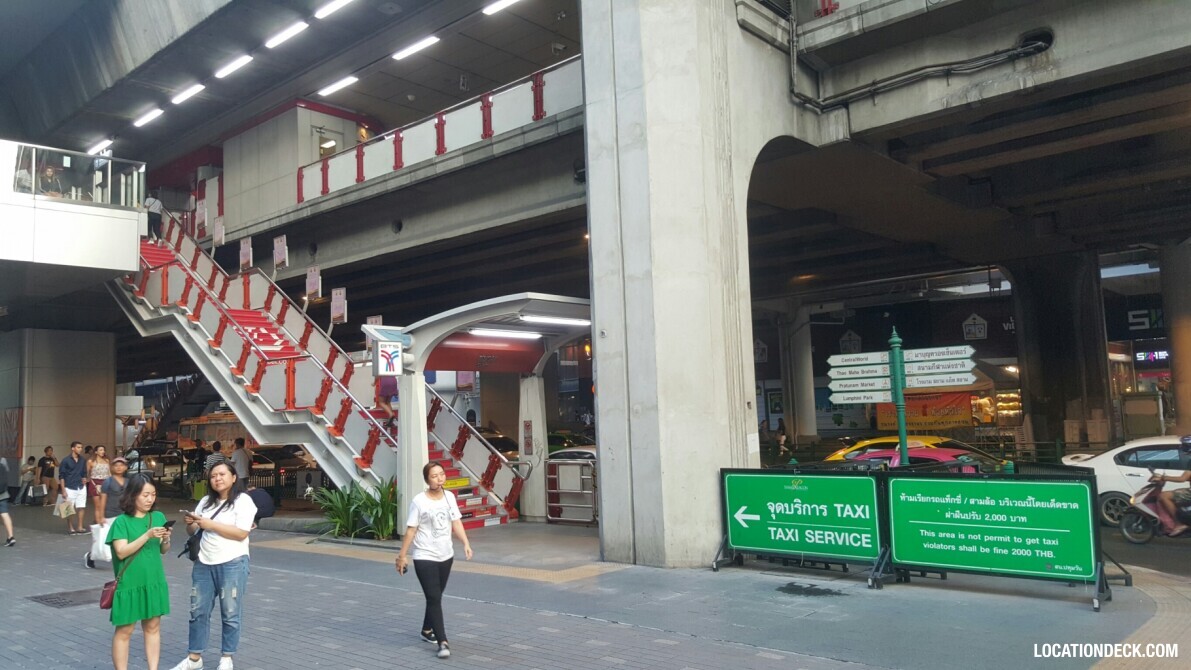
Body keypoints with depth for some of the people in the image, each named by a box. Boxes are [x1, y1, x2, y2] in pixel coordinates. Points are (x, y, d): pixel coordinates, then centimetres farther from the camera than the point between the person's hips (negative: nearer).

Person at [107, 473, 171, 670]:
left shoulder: (158, 517, 3)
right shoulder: (121, 522, -9)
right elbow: (122, 552, -18)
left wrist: (166, 540, -12)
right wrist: (147, 535, -25)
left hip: (154, 581, 4)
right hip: (129, 583, -4)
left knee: (153, 627, 11)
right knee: (124, 631, 5)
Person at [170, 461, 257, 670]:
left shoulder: (243, 500, -8)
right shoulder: (206, 501, 12)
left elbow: (241, 533, -17)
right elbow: (193, 532, 15)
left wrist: (209, 524, -18)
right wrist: (190, 523, -8)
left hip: (232, 564, -6)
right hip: (204, 563, 6)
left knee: (230, 614, 4)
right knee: (198, 611, 10)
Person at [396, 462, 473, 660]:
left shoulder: (449, 496, 1)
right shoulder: (419, 501, -15)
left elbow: (456, 522, 2)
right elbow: (411, 530, -11)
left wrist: (466, 543, -10)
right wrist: (402, 556, -9)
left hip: (446, 555, 6)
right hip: (425, 557, -6)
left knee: (436, 596, 18)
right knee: (434, 598, -8)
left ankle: (427, 630, 38)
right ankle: (443, 642, -7)